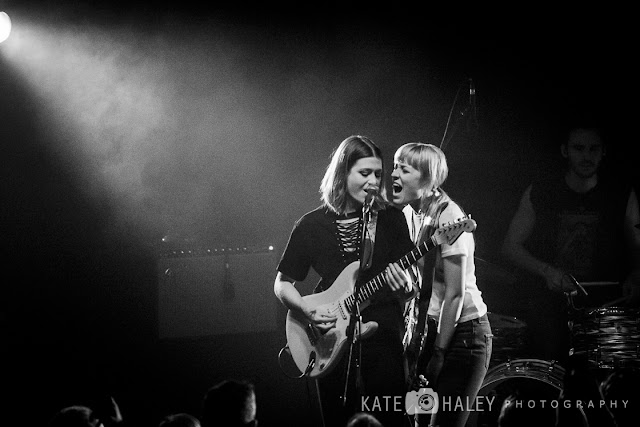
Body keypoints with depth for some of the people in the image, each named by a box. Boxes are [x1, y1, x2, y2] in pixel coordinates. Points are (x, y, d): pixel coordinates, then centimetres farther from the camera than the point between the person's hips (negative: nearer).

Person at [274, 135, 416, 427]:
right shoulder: (312, 225, 3)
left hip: (384, 337, 0)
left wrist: (404, 285, -19)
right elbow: (282, 284, 9)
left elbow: (413, 284, 5)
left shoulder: (391, 219, 4)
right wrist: (309, 312, -9)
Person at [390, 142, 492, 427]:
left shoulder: (448, 217, -19)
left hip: (462, 332, -8)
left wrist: (438, 354, -19)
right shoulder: (410, 213, 6)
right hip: (429, 329, 8)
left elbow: (455, 294, -20)